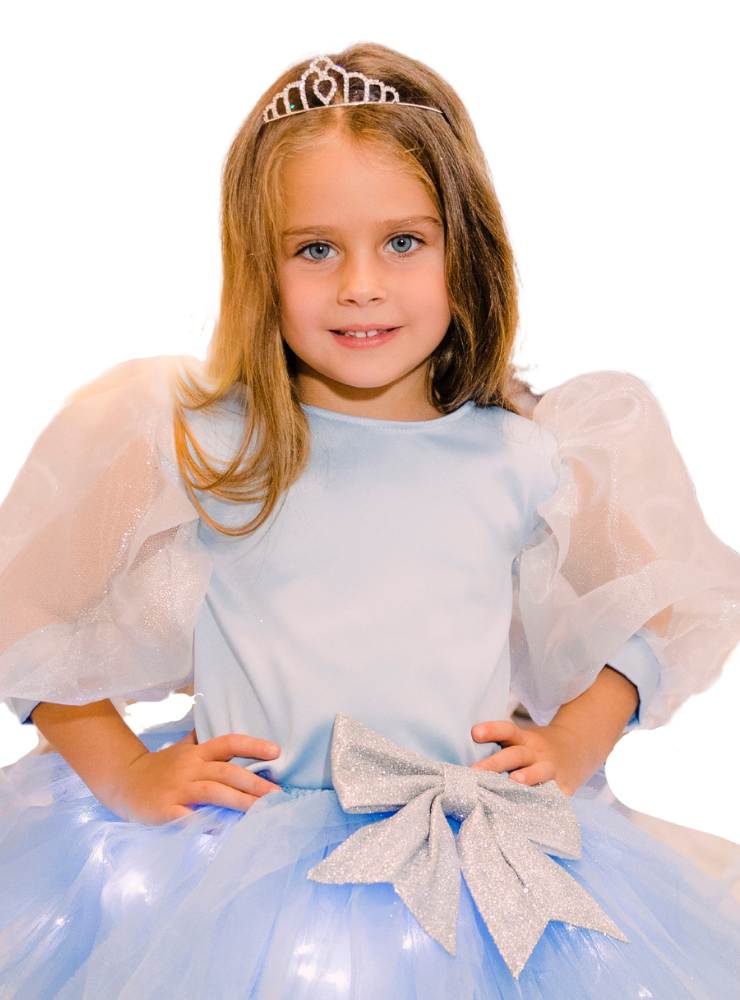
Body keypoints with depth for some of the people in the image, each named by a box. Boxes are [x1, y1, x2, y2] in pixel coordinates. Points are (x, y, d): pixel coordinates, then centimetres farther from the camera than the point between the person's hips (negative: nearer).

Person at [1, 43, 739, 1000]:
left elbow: (654, 615, 12)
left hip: (474, 862, 2)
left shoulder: (527, 460, -4)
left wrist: (573, 744, 0)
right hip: (231, 863, -1)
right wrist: (122, 771, -2)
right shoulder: (199, 448, -9)